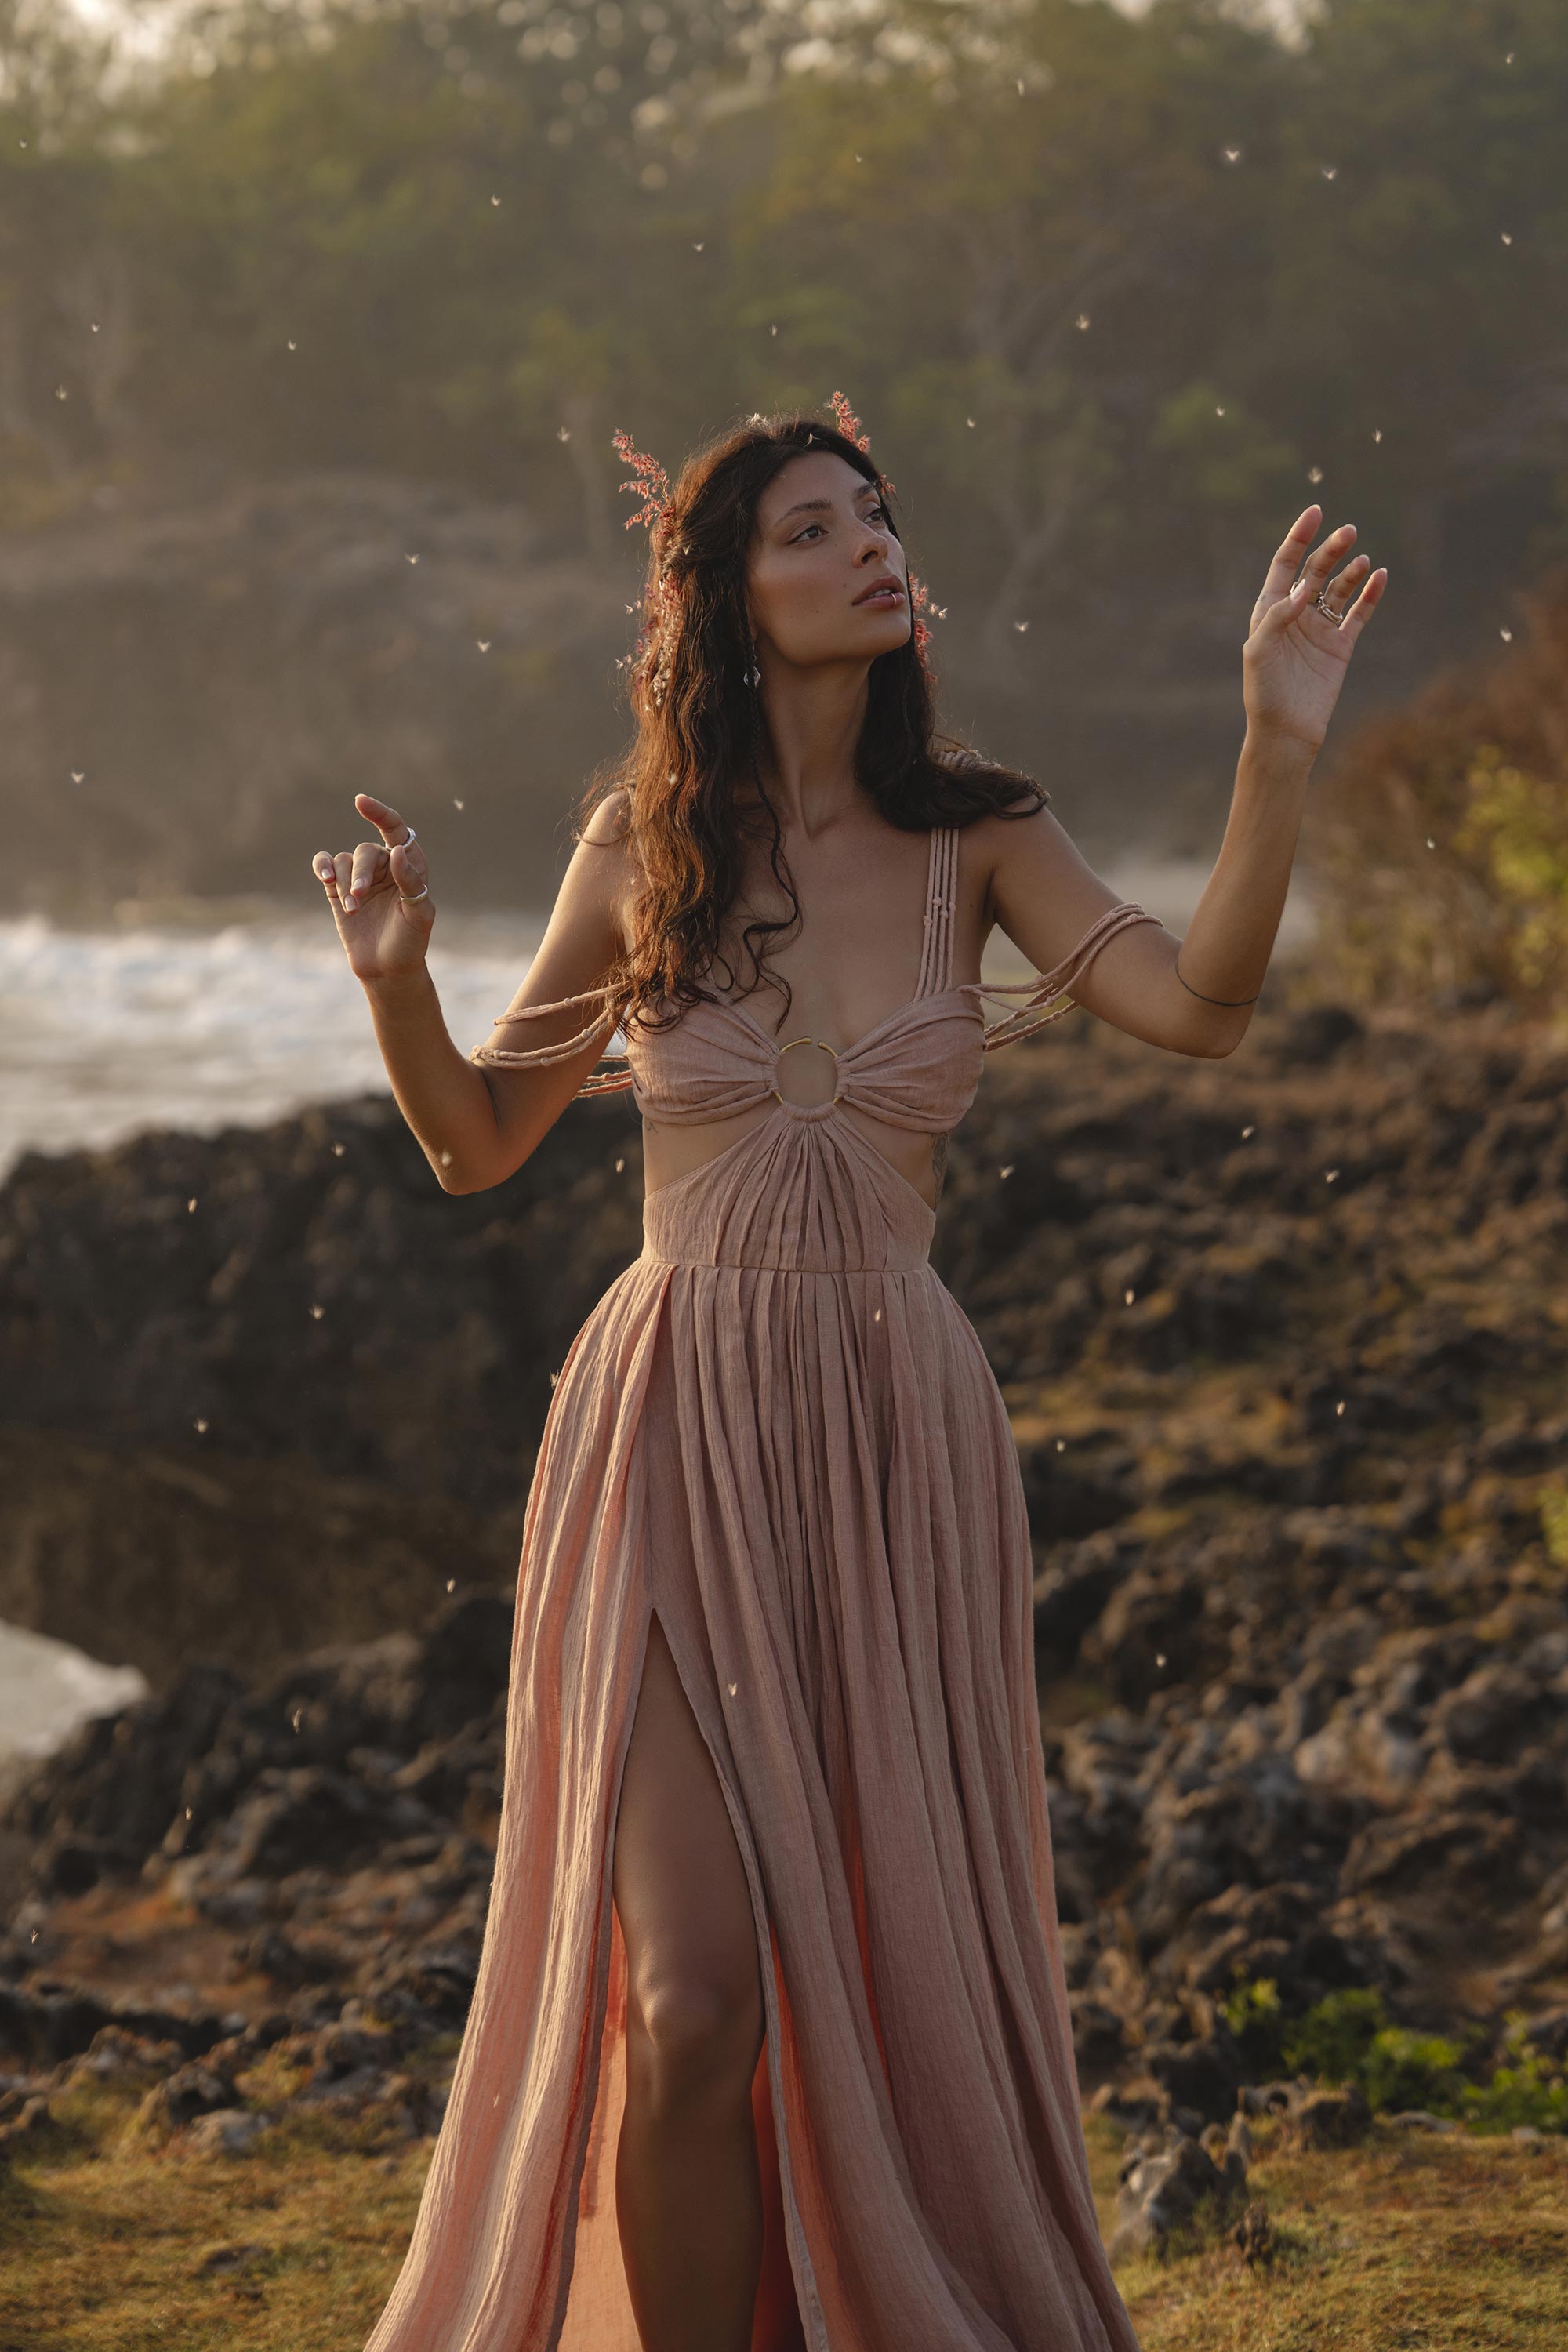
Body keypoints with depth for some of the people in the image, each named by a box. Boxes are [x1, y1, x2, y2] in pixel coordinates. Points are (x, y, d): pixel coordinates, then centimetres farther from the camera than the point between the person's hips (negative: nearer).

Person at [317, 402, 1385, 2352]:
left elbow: (1200, 1004, -13)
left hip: (897, 1448, 1)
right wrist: (396, 984, -8)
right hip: (676, 1437, -1)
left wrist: (1280, 744, -22)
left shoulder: (972, 841, 4)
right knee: (694, 2000, -9)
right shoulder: (644, 852, 2)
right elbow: (475, 1145, 10)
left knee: (898, 1987, 7)